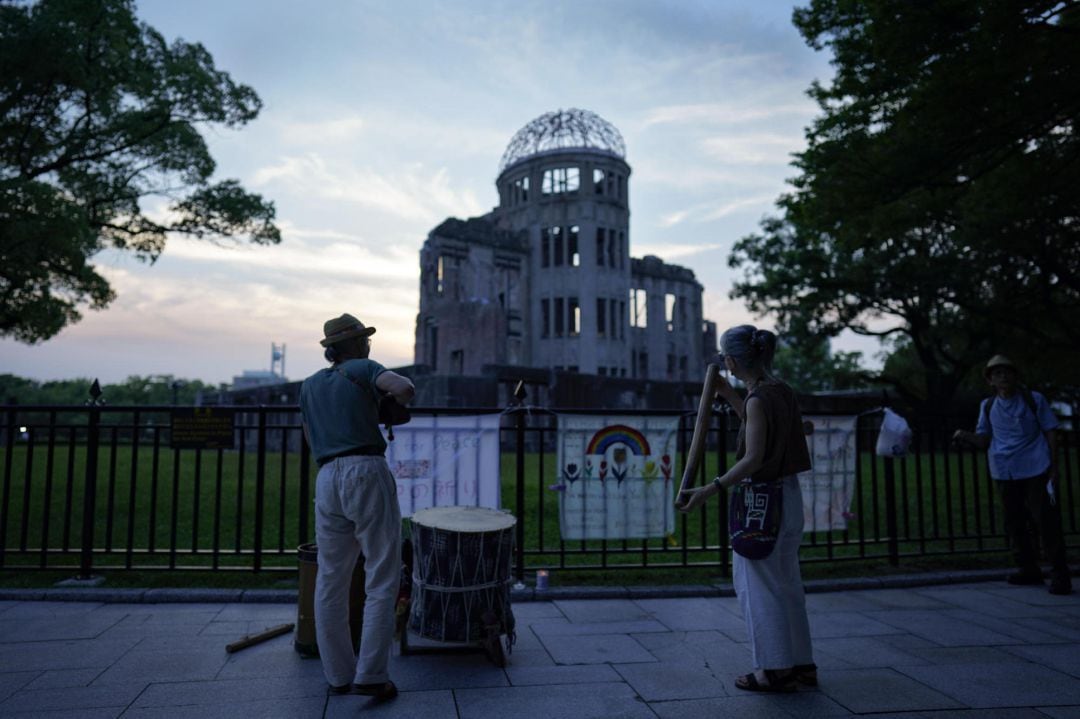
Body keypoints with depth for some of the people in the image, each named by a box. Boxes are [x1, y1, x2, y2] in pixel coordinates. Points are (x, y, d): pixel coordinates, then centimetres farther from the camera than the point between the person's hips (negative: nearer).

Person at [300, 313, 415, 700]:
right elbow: (404, 387, -14)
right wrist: (397, 402, 9)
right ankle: (371, 675, -2)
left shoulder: (309, 385, 22)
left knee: (331, 582, 13)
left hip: (327, 480, 6)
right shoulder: (362, 368, 5)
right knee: (382, 580, 1)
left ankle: (339, 675, 18)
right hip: (367, 474, -5)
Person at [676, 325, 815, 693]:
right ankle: (801, 663, 29)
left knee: (759, 584, 5)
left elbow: (752, 460, -24)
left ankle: (776, 669, 15)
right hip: (788, 495, 9)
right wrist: (730, 397, 20)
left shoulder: (758, 398, -19)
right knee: (786, 582, 18)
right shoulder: (781, 390, 7)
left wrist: (709, 490, -28)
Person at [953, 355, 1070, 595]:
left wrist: (1054, 471, -5)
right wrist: (965, 436, -11)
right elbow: (984, 440, 11)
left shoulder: (1034, 400, -1)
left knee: (1047, 521, -4)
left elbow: (1050, 434, 1)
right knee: (1014, 523, 10)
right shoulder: (988, 406, 7)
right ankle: (1028, 569, 24)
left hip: (1036, 470, -4)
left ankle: (1060, 574, 5)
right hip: (1004, 473, 4)